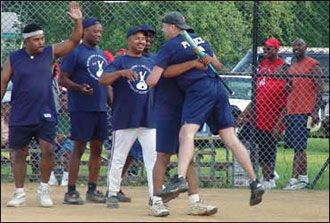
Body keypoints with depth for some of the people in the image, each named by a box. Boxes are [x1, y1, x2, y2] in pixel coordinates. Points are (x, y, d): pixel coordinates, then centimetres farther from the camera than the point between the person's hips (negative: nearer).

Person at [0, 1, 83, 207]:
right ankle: (20, 193, 17)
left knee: (48, 149, -9)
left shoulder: (50, 53, 1)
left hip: (45, 115, 0)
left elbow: (74, 42, -2)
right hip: (20, 116, 0)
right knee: (19, 153, 5)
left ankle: (44, 189, 9)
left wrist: (78, 21, -15)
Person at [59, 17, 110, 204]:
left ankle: (92, 190, 15)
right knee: (79, 148, -7)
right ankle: (71, 191, -3)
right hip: (81, 109, -7)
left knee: (97, 149, 8)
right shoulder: (75, 52, -6)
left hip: (101, 108, 7)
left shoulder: (101, 54, 17)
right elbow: (63, 79, -9)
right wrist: (79, 87, -26)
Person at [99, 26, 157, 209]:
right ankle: (112, 194, 10)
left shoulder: (149, 63, 14)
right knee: (118, 159, 1)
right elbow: (103, 80, -18)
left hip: (148, 119, 5)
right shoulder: (120, 62, -3)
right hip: (125, 119, -5)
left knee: (153, 157, 1)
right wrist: (120, 72, -33)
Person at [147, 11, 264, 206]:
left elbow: (152, 80, -3)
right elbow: (218, 65, 32)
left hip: (198, 90, -7)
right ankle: (255, 182, 2)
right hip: (218, 88, 7)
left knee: (187, 133, -19)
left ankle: (181, 179, -39)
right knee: (231, 138, 6)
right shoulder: (201, 40, 22)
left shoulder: (169, 47, 2)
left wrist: (146, 80, 18)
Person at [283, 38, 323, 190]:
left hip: (304, 111, -8)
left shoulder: (313, 65, -3)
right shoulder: (291, 66, 20)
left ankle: (294, 179, -15)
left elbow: (319, 89, -8)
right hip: (290, 110, 8)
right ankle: (303, 178, 13)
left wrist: (315, 111, -15)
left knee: (299, 146, -11)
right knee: (298, 147, 8)